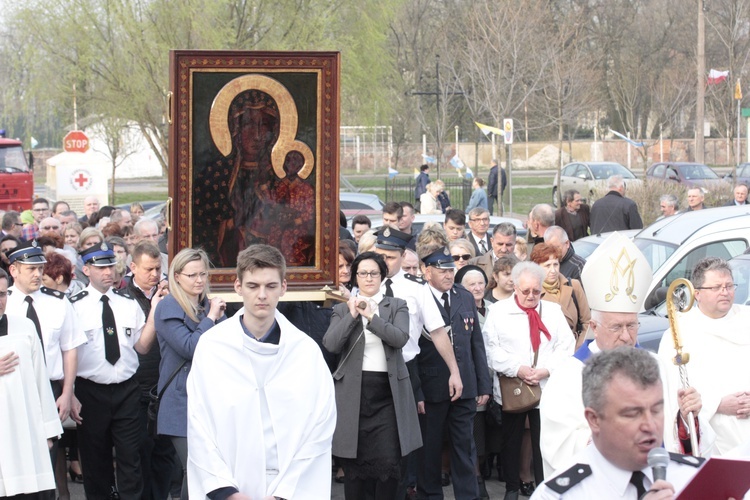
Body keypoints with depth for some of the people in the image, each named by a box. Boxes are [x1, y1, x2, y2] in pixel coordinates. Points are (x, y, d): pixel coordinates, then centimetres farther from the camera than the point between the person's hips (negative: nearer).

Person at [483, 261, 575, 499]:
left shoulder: (553, 311, 10)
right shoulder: (499, 311, 4)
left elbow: (566, 346, 4)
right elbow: (491, 348, -4)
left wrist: (547, 370, -11)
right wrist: (517, 369, -14)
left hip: (547, 388, 1)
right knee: (511, 441, 8)